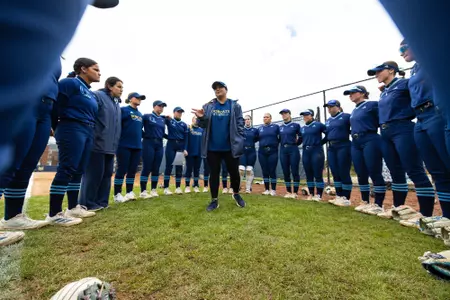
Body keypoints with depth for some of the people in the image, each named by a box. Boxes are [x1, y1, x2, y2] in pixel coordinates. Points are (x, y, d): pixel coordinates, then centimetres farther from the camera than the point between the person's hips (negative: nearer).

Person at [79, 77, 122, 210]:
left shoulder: (116, 103, 21)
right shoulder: (97, 96, -5)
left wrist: (115, 143, 19)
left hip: (110, 146, 9)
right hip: (97, 144, -8)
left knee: (107, 174, 11)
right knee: (94, 174, -2)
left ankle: (101, 201, 21)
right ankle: (87, 204, 11)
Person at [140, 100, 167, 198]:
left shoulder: (163, 119, 16)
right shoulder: (147, 116, 0)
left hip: (159, 145, 5)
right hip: (148, 143, -5)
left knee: (156, 168, 7)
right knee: (147, 168, -4)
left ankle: (154, 190, 16)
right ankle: (143, 191, 5)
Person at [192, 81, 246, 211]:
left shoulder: (235, 105, 4)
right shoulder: (208, 106, 8)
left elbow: (240, 124, -1)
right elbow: (204, 125, 5)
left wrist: (238, 141, -11)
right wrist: (201, 118, -16)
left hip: (231, 147, -1)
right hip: (213, 147, 2)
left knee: (234, 172, 8)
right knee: (214, 173, 9)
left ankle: (236, 194, 34)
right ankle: (214, 200, 23)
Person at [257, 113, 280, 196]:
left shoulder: (276, 127, 5)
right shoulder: (259, 128, 13)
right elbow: (256, 139, 13)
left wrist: (276, 144, -4)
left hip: (273, 152, -3)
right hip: (262, 152, 3)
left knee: (272, 171, -1)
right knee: (265, 171, 6)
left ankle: (273, 190, 10)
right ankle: (267, 189, 16)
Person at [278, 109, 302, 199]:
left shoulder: (296, 125, 2)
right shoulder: (280, 127, 14)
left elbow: (301, 137, 3)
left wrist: (296, 143, 4)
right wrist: (283, 144, 4)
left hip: (293, 150, -4)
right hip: (283, 150, 4)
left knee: (294, 171, -3)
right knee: (285, 172, 5)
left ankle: (295, 192, 6)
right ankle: (288, 192, 16)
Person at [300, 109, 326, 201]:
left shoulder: (318, 125, -2)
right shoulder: (302, 128, 14)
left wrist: (321, 142, -2)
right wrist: (306, 145, 6)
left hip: (317, 151, -5)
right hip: (306, 152, 6)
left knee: (318, 174, -3)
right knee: (309, 174, 8)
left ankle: (318, 195, 6)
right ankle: (311, 194, 17)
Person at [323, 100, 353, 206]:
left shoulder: (346, 117, -2)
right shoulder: (328, 121, 18)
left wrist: (346, 133, -15)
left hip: (343, 147, -7)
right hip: (331, 148, 7)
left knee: (344, 173, -4)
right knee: (335, 173, 8)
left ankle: (346, 198, 5)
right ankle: (339, 196, 16)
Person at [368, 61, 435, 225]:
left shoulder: (404, 83, -1)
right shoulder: (383, 93, 21)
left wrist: (408, 113, -12)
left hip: (402, 130, -8)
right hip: (385, 134, 8)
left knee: (415, 171, -8)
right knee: (395, 172, 12)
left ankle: (426, 215, -3)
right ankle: (398, 207, 21)